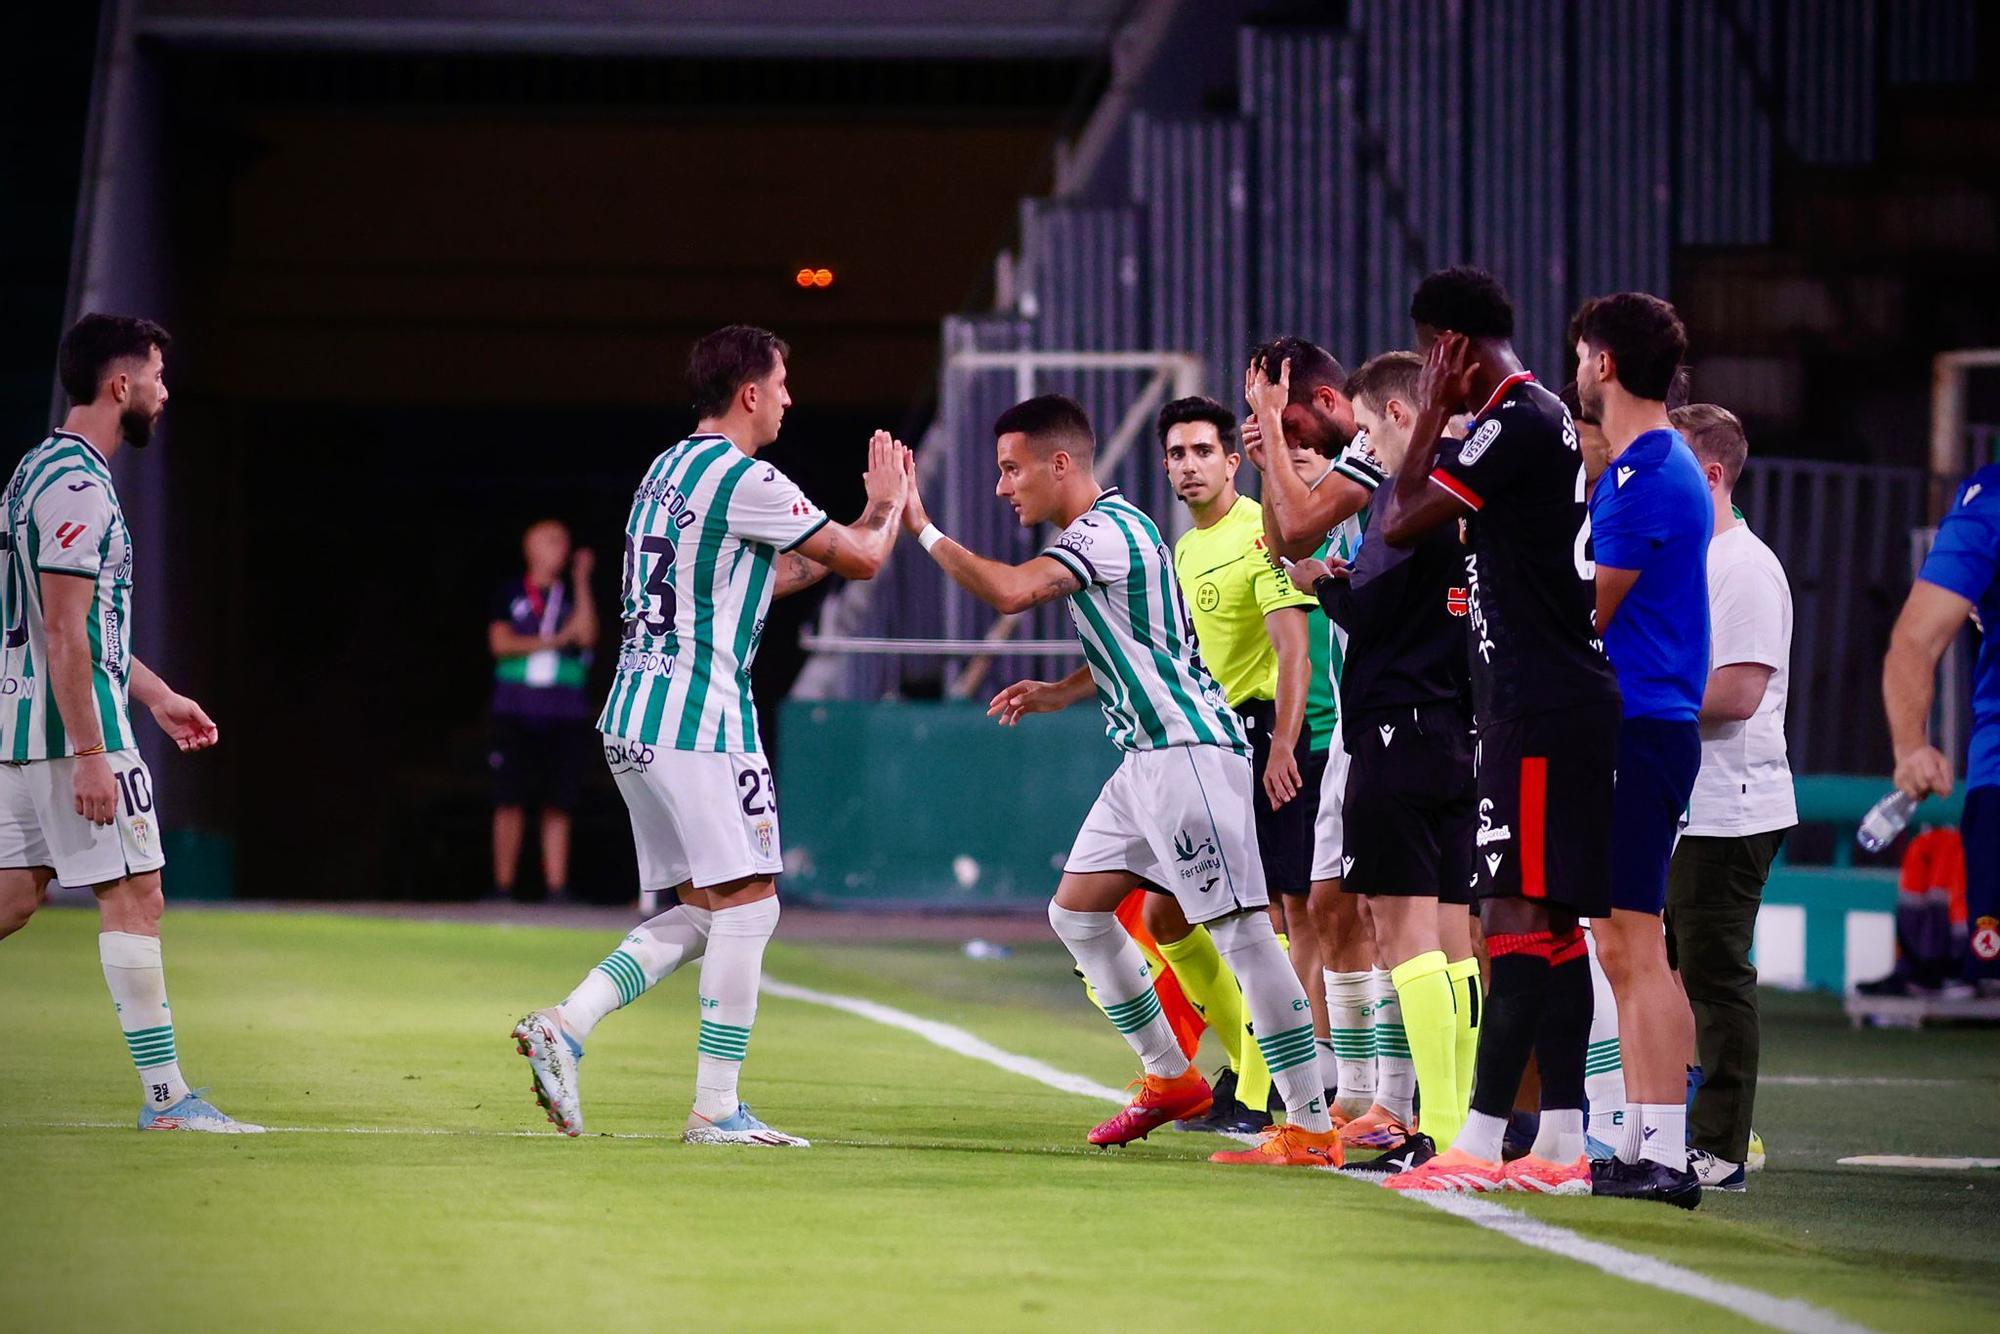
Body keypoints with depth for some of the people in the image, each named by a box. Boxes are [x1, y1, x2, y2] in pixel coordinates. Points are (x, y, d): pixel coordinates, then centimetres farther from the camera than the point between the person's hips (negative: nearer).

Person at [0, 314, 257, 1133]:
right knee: (133, 897, -7)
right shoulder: (76, 486, -15)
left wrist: (156, 695, 29)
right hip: (75, 726, -10)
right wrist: (89, 754, -22)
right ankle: (164, 1095, -6)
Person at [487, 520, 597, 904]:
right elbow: (501, 642, -1)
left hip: (564, 715, 1)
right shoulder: (511, 593, 9)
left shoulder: (572, 595, 12)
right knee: (510, 802, -4)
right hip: (516, 710, -1)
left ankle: (556, 887, -3)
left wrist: (582, 583, -5)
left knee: (558, 806, -2)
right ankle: (502, 888, -1)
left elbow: (586, 636, -4)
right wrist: (553, 641, -6)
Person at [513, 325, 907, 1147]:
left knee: (699, 911, 12)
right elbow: (863, 560, -3)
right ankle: (716, 1108, -4)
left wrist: (862, 524, 30)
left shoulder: (665, 474, 18)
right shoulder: (744, 480, -11)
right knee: (746, 904, -4)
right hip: (699, 718, -9)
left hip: (631, 723, 9)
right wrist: (889, 505, 18)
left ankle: (565, 1026, -1)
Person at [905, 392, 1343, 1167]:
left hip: (1188, 748, -11)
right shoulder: (1093, 532, 18)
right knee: (1077, 913, 13)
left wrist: (922, 529, -20)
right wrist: (1058, 693, 17)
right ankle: (1170, 1078, 23)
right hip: (1150, 753, 11)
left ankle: (1311, 1127, -15)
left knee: (1240, 927, -13)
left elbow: (1009, 590, -29)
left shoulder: (1108, 528, -14)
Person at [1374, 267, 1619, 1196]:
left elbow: (1399, 525, -11)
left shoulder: (1516, 424, -14)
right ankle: (1562, 1140, 10)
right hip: (1553, 708, 10)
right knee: (1550, 919, 9)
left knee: (1519, 914, -12)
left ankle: (1480, 1142, -15)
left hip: (1541, 715, -10)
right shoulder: (1545, 421, 17)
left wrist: (1432, 412, -3)